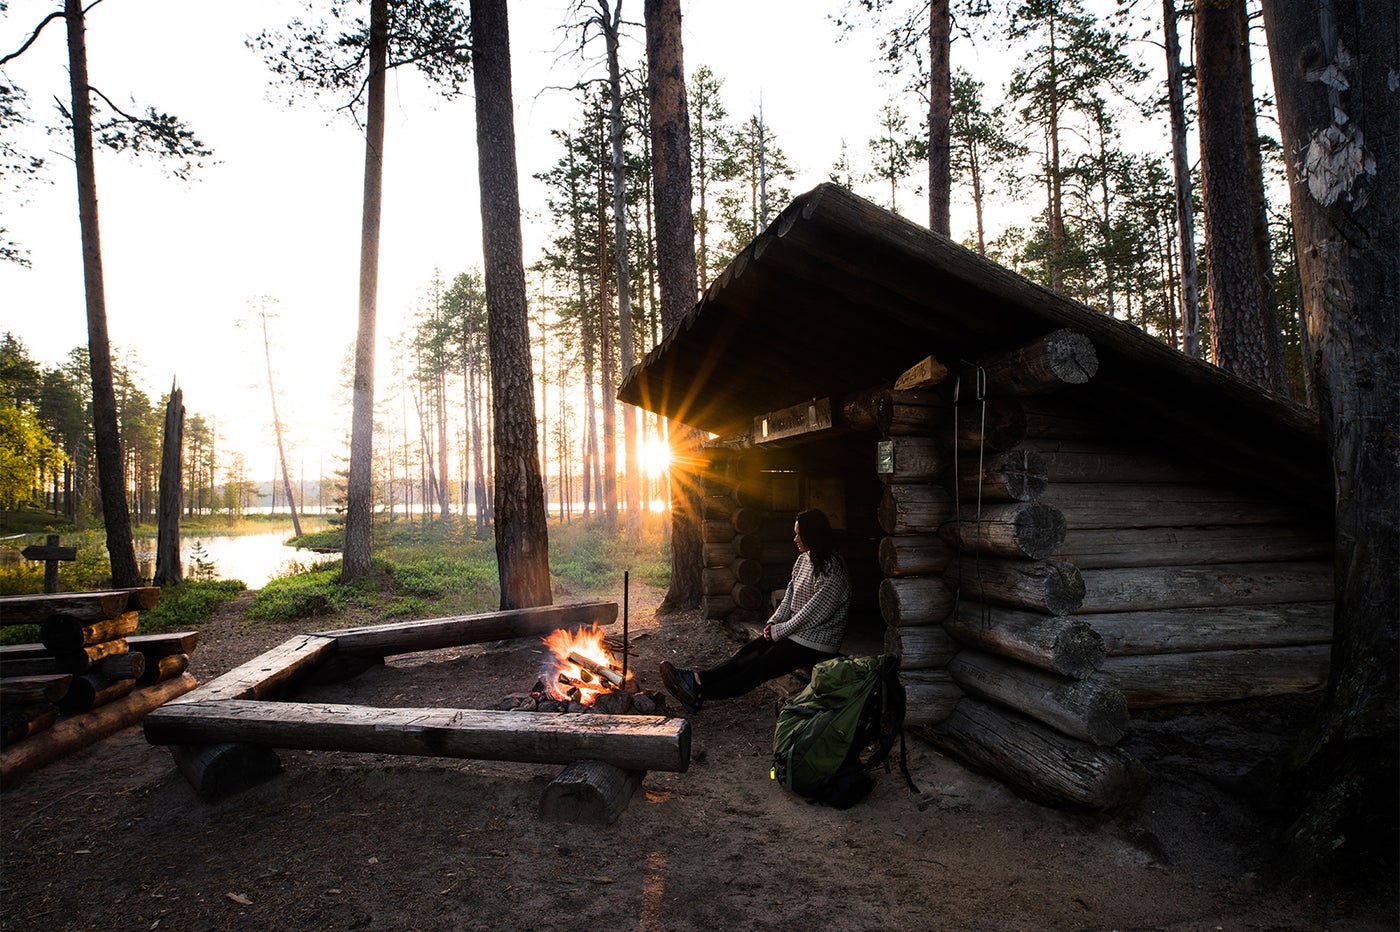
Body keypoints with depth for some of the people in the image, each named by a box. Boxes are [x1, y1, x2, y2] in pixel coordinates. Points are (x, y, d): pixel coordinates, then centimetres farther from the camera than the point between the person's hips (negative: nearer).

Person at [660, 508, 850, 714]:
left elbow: (812, 614, -22)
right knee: (748, 652, -8)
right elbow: (790, 596, 14)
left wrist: (779, 631, -13)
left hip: (816, 643, -9)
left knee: (759, 667, -14)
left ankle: (699, 691, -18)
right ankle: (699, 680, -18)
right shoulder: (803, 559, 9)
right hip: (796, 631, 9)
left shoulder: (831, 570, -21)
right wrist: (774, 621, 0)